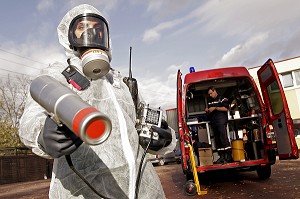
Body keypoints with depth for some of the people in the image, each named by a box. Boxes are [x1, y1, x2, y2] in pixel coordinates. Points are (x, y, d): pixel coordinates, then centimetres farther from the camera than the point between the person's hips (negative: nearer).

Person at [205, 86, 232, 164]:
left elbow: (225, 108, -10)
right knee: (217, 140, 5)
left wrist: (215, 108, -12)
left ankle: (228, 156, -12)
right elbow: (209, 113, 30)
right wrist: (207, 111, 7)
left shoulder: (222, 98, 2)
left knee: (223, 138, -14)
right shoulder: (210, 102, 23)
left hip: (221, 120, -7)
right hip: (213, 122, 7)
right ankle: (222, 156, 8)